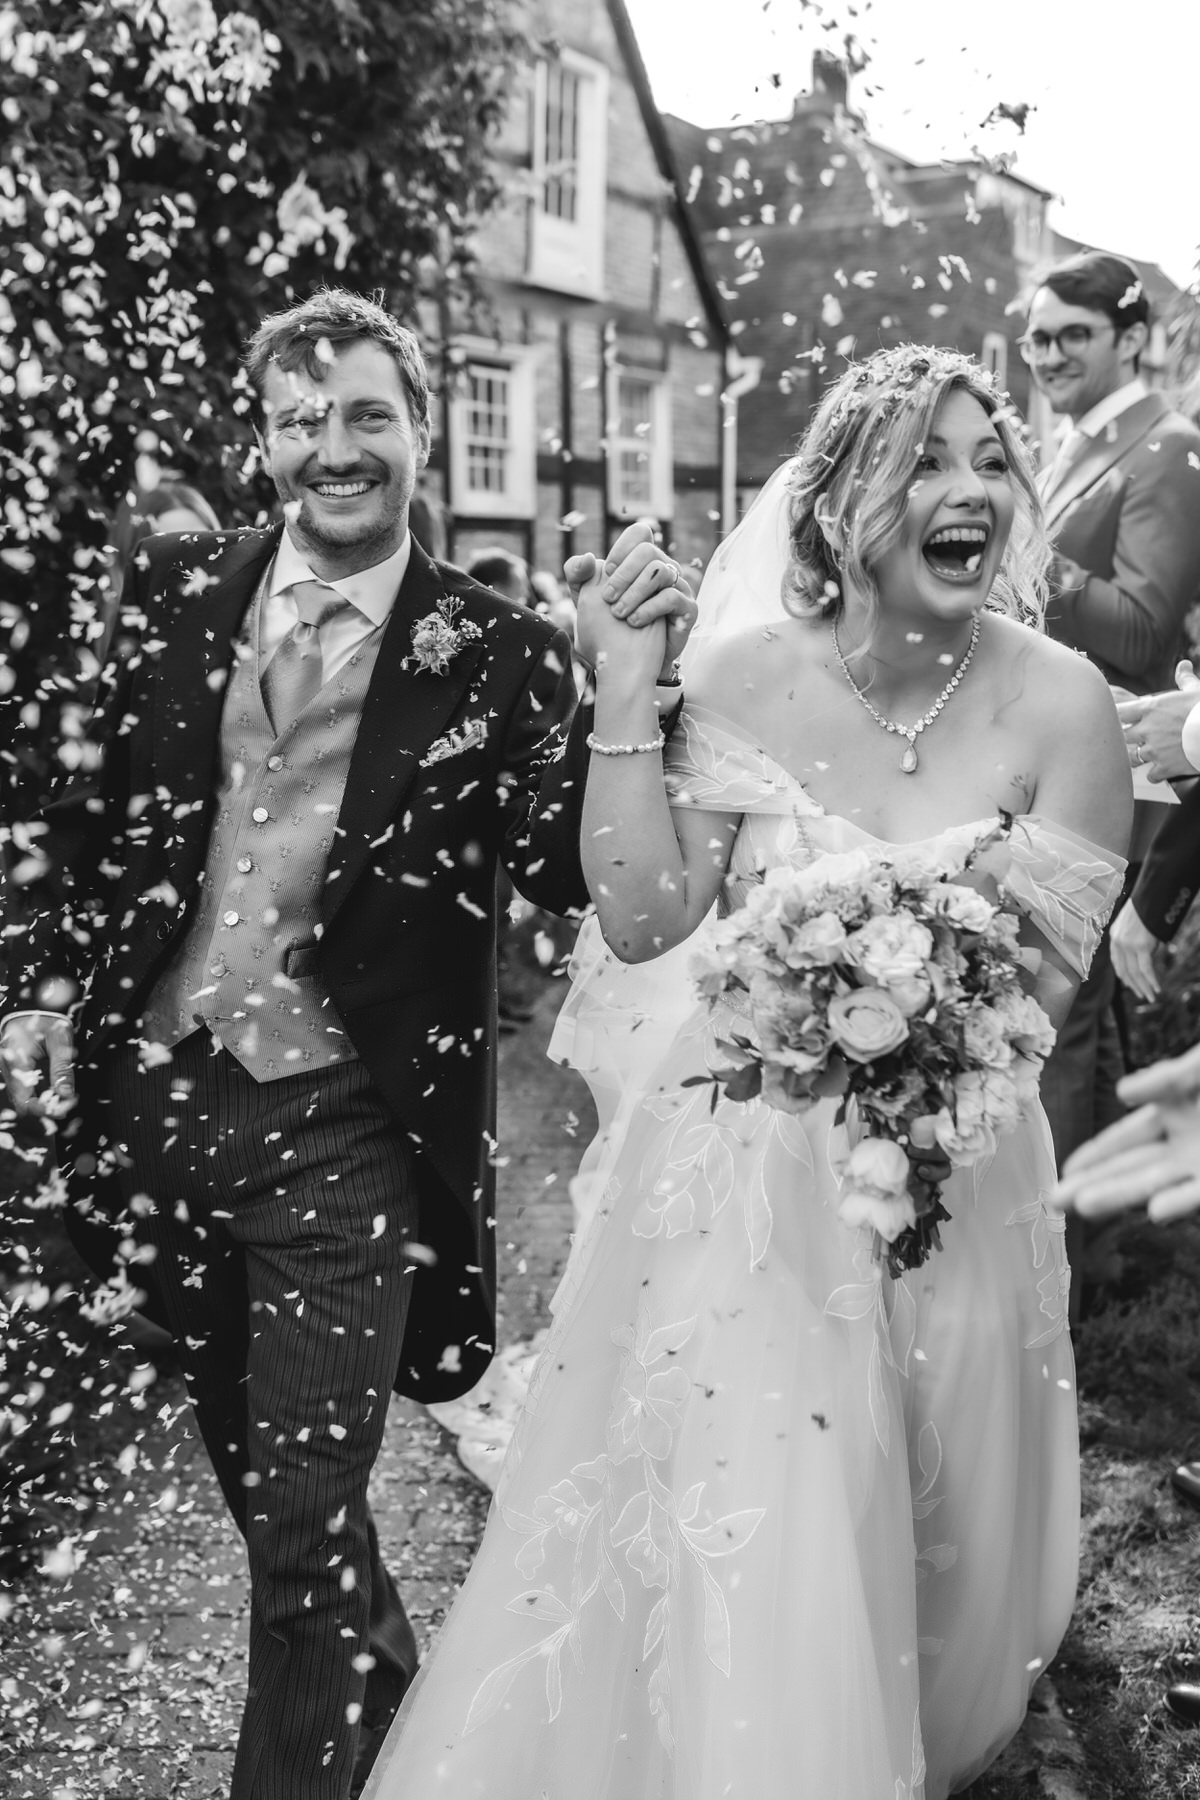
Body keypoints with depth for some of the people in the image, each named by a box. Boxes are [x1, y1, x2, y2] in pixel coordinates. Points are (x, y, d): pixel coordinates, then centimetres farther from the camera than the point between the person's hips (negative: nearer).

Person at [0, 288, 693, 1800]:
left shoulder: (496, 653, -6)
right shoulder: (179, 593, 3)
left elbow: (568, 868, -11)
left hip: (342, 1129, -4)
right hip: (154, 1094, 5)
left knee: (304, 1515, -1)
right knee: (251, 1472, 23)